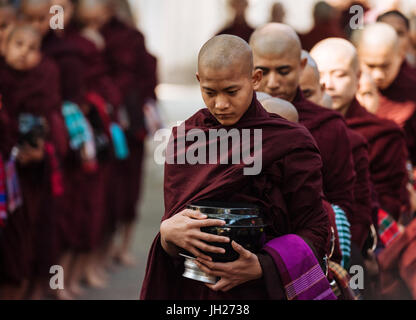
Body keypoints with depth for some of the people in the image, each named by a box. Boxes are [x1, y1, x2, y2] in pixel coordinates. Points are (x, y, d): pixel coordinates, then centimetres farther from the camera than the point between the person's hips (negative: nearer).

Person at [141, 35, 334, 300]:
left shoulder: (290, 143, -8)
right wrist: (167, 232, -23)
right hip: (187, 291, 3)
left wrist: (261, 268, -24)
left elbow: (314, 231, -10)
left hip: (259, 291, -3)